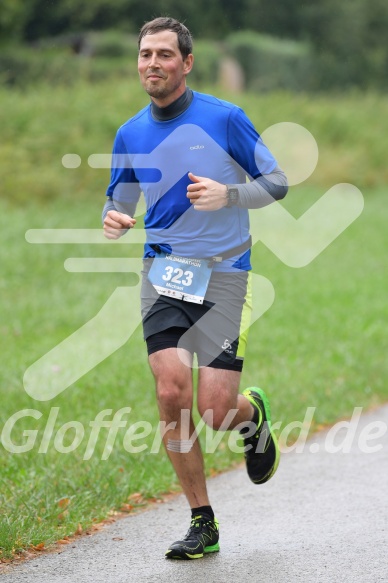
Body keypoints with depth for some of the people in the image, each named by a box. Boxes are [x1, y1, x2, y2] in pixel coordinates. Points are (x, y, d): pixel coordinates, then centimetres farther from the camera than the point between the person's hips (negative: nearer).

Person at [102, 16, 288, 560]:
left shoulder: (224, 118, -5)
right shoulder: (131, 134, 7)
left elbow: (277, 182, 0)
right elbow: (119, 204, 18)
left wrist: (227, 195, -19)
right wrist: (114, 221, -6)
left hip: (223, 273, -3)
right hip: (163, 272, 3)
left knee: (215, 408, -11)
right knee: (171, 393, -13)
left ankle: (253, 415, 30)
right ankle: (203, 524, 0)